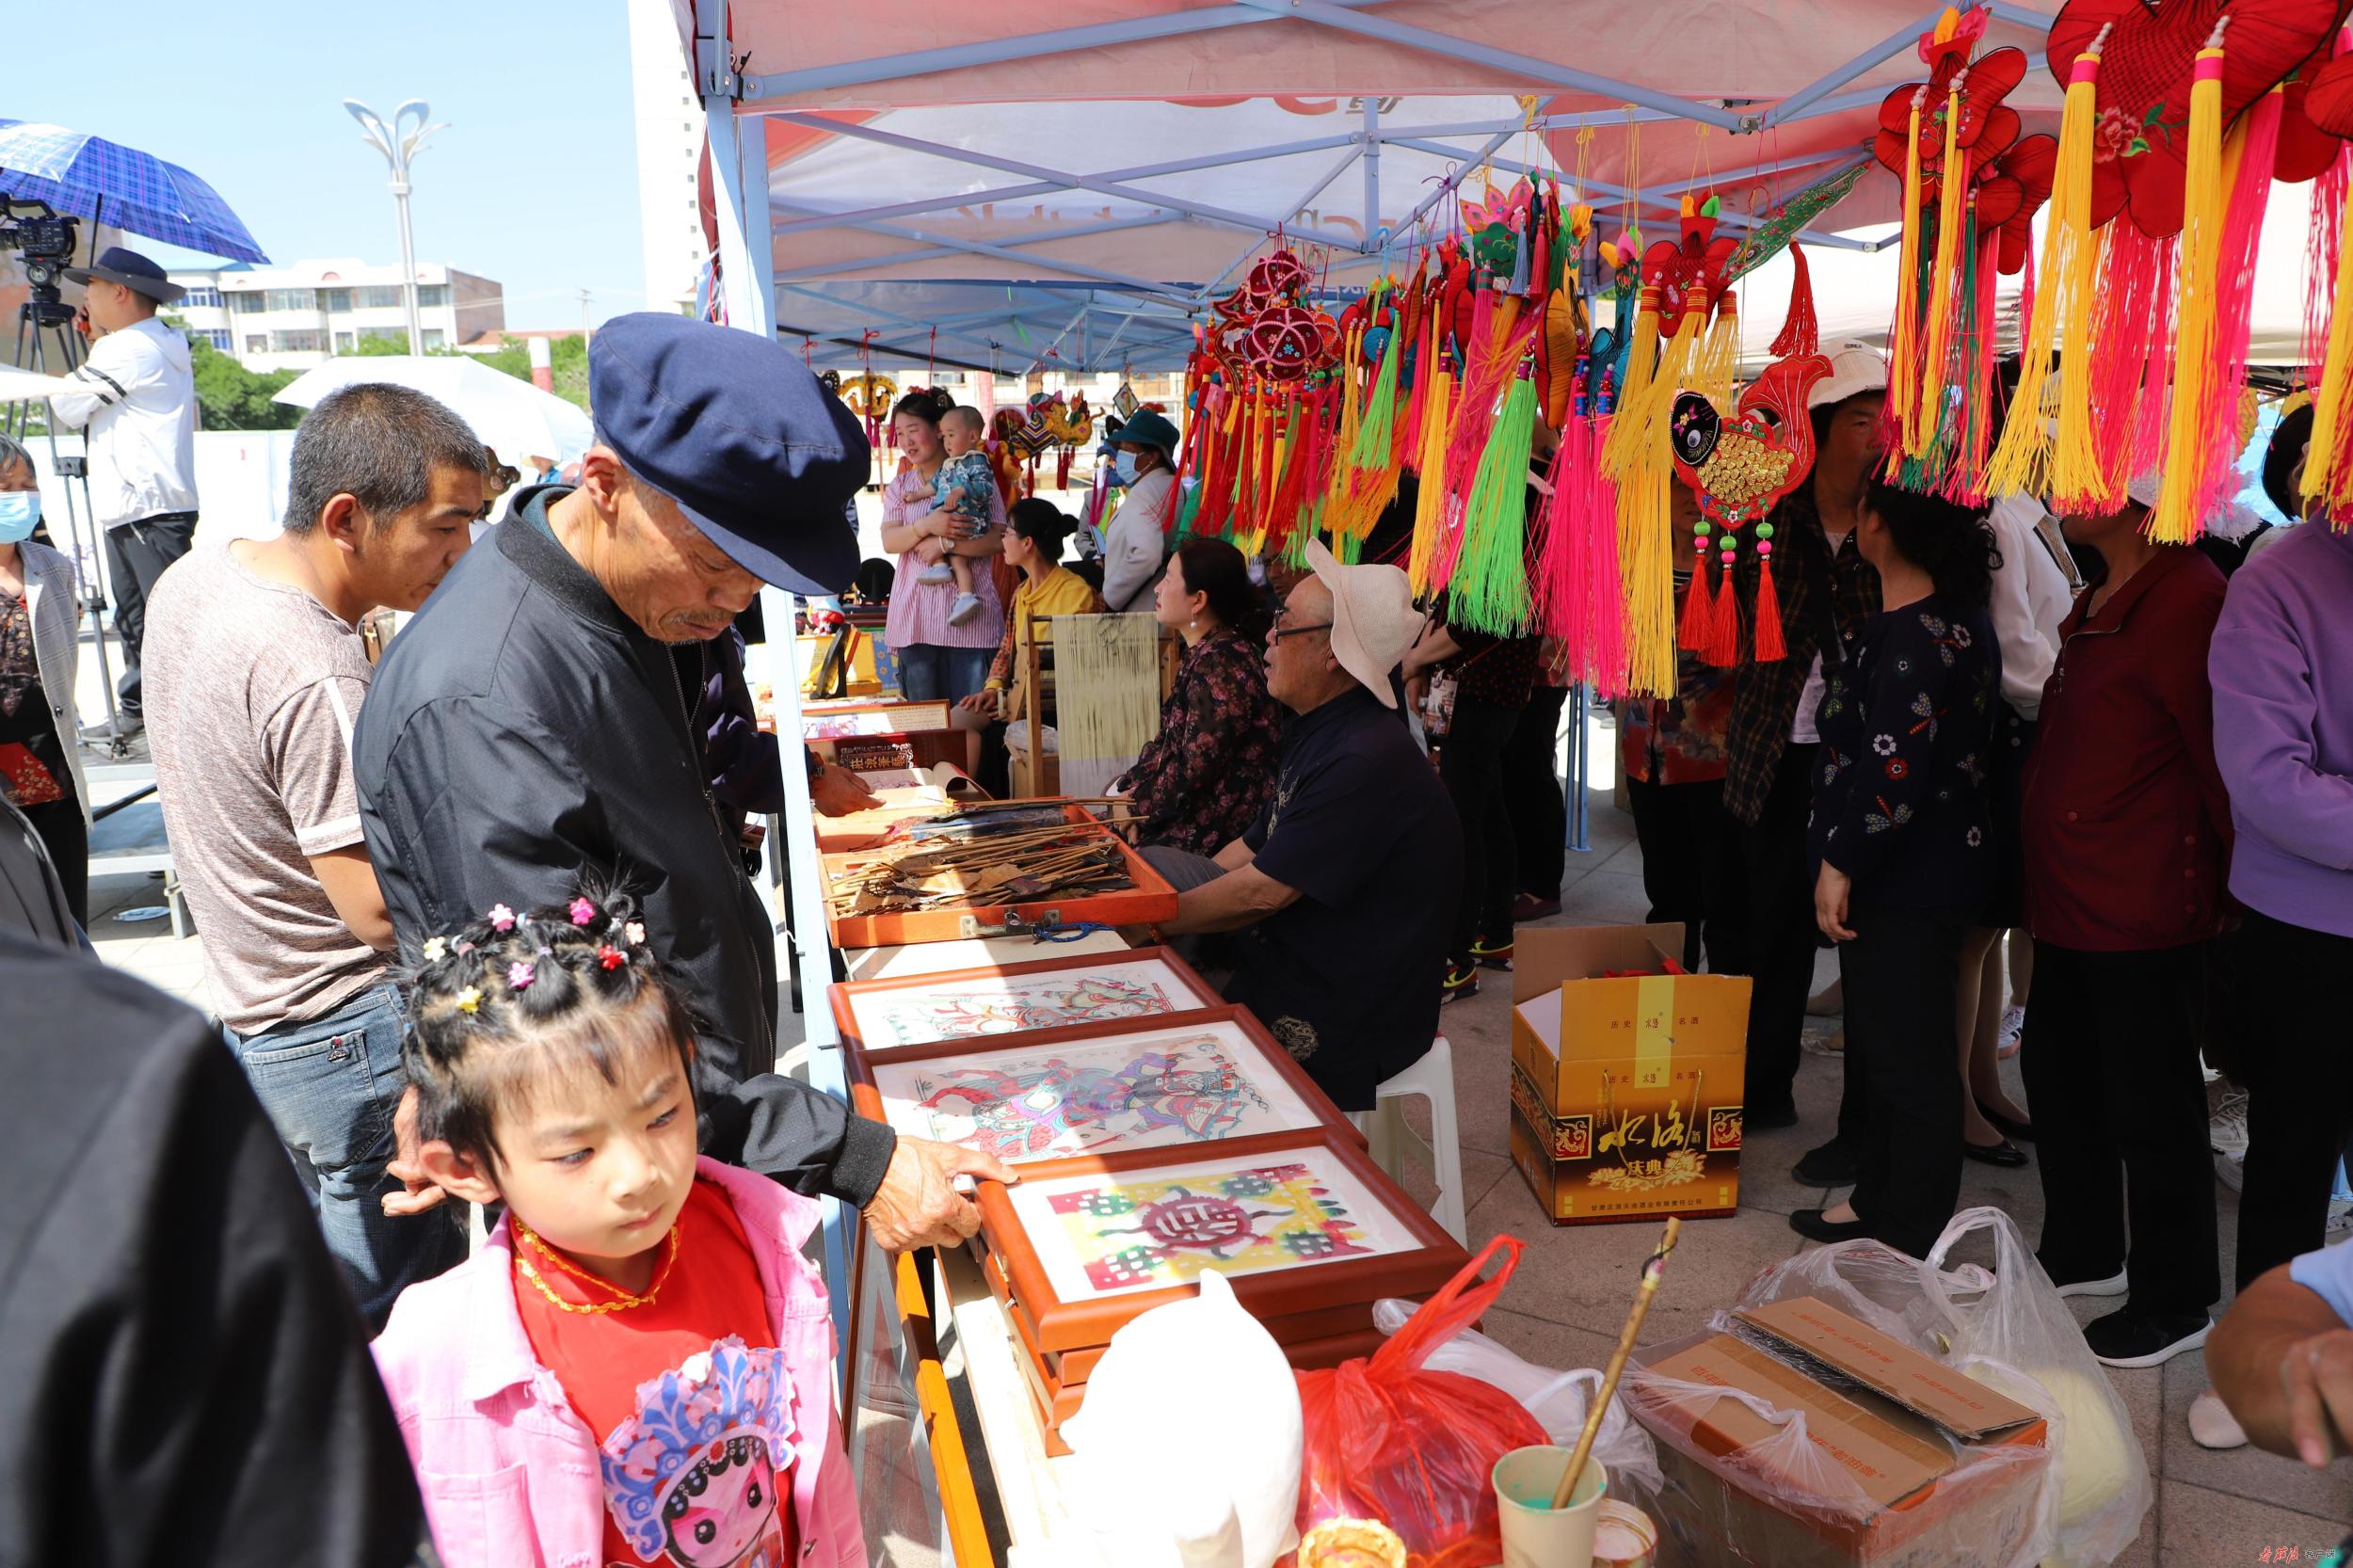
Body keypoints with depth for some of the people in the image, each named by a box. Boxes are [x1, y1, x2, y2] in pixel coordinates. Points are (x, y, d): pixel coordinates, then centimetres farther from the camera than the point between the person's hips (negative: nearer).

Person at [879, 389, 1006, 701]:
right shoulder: (899, 485, 16)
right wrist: (926, 526, -18)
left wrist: (944, 543, -17)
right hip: (915, 616, 3)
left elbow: (998, 540, -7)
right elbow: (889, 541, 1)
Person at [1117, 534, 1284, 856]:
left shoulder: (1220, 664, -22)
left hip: (1214, 830, -9)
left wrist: (1134, 806, -11)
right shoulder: (1202, 653, 10)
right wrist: (1129, 790, 4)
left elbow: (1193, 771, -23)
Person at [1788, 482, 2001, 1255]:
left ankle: (1911, 1242, 15)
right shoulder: (1957, 614, 9)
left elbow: (1893, 772, -27)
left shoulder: (1914, 635, -23)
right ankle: (1877, 1201, 36)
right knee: (1880, 1044, 21)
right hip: (1932, 866, 10)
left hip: (1907, 882, -10)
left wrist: (1840, 863, -16)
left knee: (1908, 1055, 1)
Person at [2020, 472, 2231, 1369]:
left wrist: (2236, 884, -8)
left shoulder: (2187, 601, -20)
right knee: (2059, 1078, 21)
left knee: (2149, 1111, 4)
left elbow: (2223, 760, -17)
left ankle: (2173, 1304, 22)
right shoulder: (2102, 600, 12)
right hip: (2072, 902, 10)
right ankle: (2082, 1254, 39)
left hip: (2142, 916, -10)